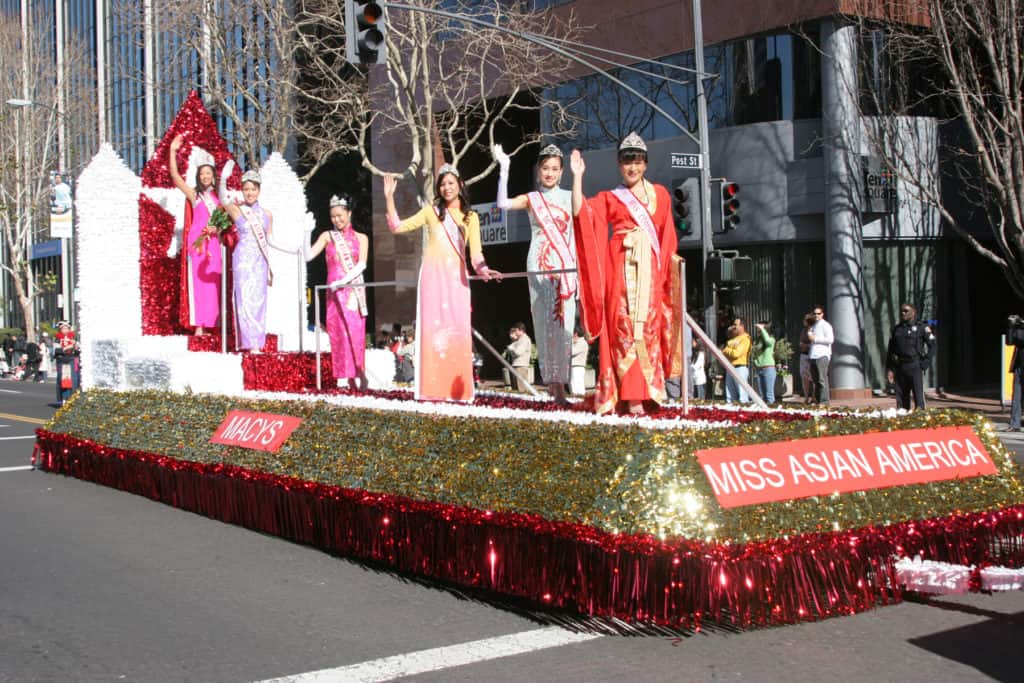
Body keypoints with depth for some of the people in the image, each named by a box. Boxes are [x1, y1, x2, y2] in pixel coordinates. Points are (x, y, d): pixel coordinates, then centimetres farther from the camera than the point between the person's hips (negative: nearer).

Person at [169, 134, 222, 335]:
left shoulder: (217, 196, 14)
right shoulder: (193, 194, 2)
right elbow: (175, 176, -8)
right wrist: (173, 151, -12)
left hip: (213, 242, 4)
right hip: (197, 241, -4)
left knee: (211, 283, 3)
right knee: (197, 281, -7)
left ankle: (208, 323, 6)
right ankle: (198, 325, -9)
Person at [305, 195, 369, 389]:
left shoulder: (360, 238, 9)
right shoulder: (327, 236, 10)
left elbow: (361, 264, -3)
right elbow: (308, 256, 0)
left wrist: (344, 280, -16)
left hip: (353, 290, -1)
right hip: (334, 292, 1)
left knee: (354, 330, -9)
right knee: (338, 332, -4)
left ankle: (359, 374, -4)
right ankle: (350, 378, -2)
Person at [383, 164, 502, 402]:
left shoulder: (471, 217, 13)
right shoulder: (431, 211, 10)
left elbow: (475, 252, 3)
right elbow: (397, 226, 7)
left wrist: (483, 269, -17)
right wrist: (389, 197, -1)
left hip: (457, 278, 1)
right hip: (433, 275, -1)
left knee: (458, 330, -4)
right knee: (433, 328, -7)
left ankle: (458, 389, -1)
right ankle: (433, 388, -7)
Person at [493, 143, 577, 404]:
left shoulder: (569, 197, 12)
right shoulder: (531, 199, 8)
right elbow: (503, 203, -10)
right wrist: (504, 169, -13)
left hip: (565, 266, 1)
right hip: (539, 266, -1)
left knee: (563, 323, -6)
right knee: (545, 323, -3)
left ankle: (559, 382, -6)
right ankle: (553, 381, 0)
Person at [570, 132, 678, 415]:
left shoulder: (659, 194, 18)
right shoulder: (609, 198, 13)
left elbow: (667, 235, 19)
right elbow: (580, 212, -3)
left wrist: (671, 259, 9)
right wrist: (578, 176, -4)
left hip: (650, 268, 2)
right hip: (621, 267, -2)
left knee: (648, 326, -2)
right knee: (624, 327, -9)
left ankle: (645, 390, 2)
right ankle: (631, 395, -11)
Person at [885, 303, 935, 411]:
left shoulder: (921, 328, 3)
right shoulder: (896, 329, 15)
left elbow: (932, 346, 1)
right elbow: (890, 350, 15)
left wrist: (925, 363, -7)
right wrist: (889, 370, 8)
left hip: (915, 366, -4)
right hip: (899, 367, 4)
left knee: (918, 395, -9)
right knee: (901, 397, 5)